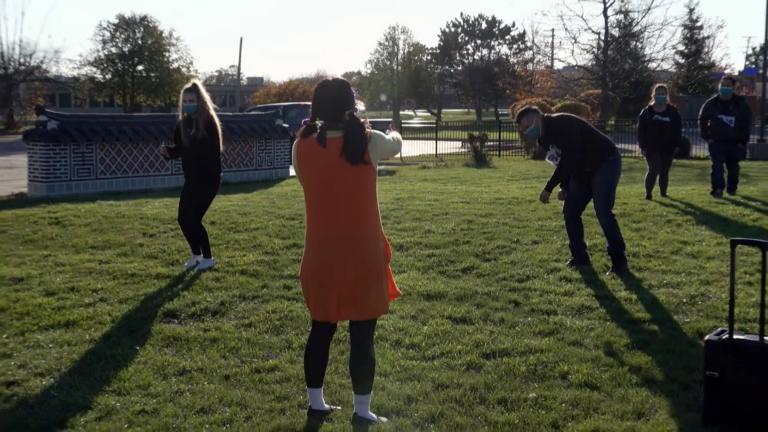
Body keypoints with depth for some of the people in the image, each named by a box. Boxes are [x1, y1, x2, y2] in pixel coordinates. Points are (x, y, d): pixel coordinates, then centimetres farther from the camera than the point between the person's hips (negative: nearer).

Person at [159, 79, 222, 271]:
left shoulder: (208, 123, -14)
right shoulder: (183, 123, 6)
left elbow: (213, 152, -18)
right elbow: (180, 149, 12)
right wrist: (168, 152, -6)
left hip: (208, 179, -7)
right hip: (191, 178, 7)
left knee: (193, 219, -8)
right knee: (183, 219, 7)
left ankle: (208, 258, 11)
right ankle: (196, 254, 28)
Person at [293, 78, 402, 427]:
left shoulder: (302, 146, -4)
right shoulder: (368, 142, -10)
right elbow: (396, 144, 12)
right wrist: (393, 135, 36)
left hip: (320, 256, 3)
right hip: (362, 256, -3)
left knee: (321, 330, 17)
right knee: (362, 336, 5)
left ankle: (315, 402, 27)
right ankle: (362, 411, 14)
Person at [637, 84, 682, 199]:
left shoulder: (673, 112, 5)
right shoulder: (646, 112, 1)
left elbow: (678, 130, 5)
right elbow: (641, 130, 1)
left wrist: (676, 144, -3)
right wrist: (643, 146, -6)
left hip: (667, 148, 2)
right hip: (651, 148, -2)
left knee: (664, 172, 9)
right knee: (654, 170, -12)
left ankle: (663, 192, 23)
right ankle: (648, 193, -4)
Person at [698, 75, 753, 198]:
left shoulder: (741, 104, -4)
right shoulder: (711, 103, -3)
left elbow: (747, 123, 4)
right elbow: (702, 120, 10)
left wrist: (743, 140, -1)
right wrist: (707, 137, 2)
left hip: (735, 143, 1)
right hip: (716, 142, -1)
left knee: (733, 167, 11)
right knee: (717, 166, -13)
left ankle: (732, 188, 29)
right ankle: (718, 189, -17)